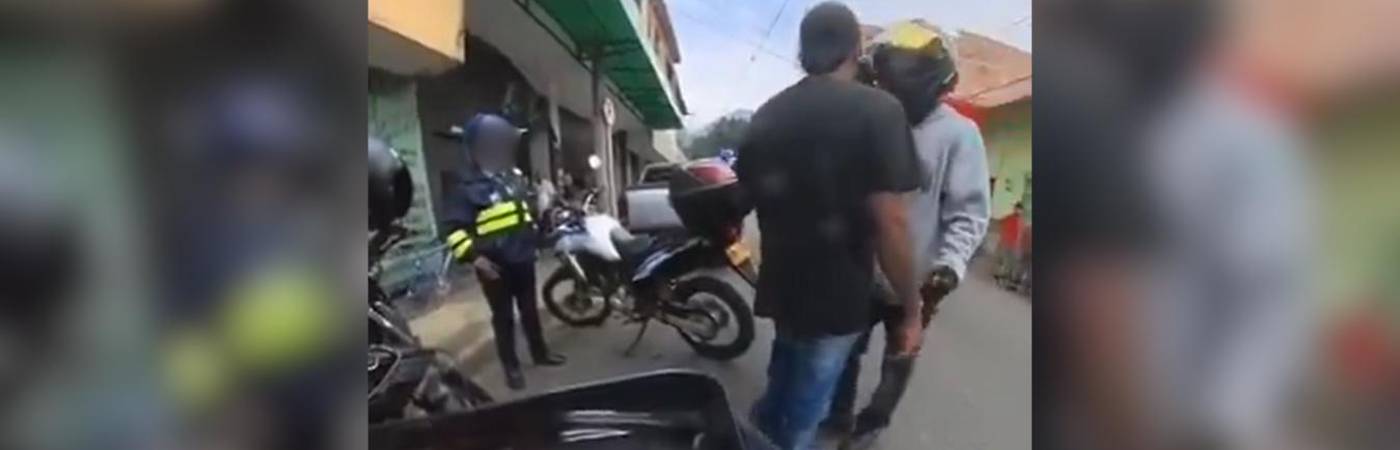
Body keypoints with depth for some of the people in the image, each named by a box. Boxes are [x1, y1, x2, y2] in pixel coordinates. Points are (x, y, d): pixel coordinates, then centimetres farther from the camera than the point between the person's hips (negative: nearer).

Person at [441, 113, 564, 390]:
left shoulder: (515, 177, 11)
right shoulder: (468, 187, -11)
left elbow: (530, 208, 26)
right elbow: (453, 228, -15)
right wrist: (473, 256, -24)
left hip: (523, 259, 6)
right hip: (495, 265, -6)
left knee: (529, 309, 18)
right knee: (503, 316, 5)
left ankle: (540, 353, 34)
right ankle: (511, 366, 19)